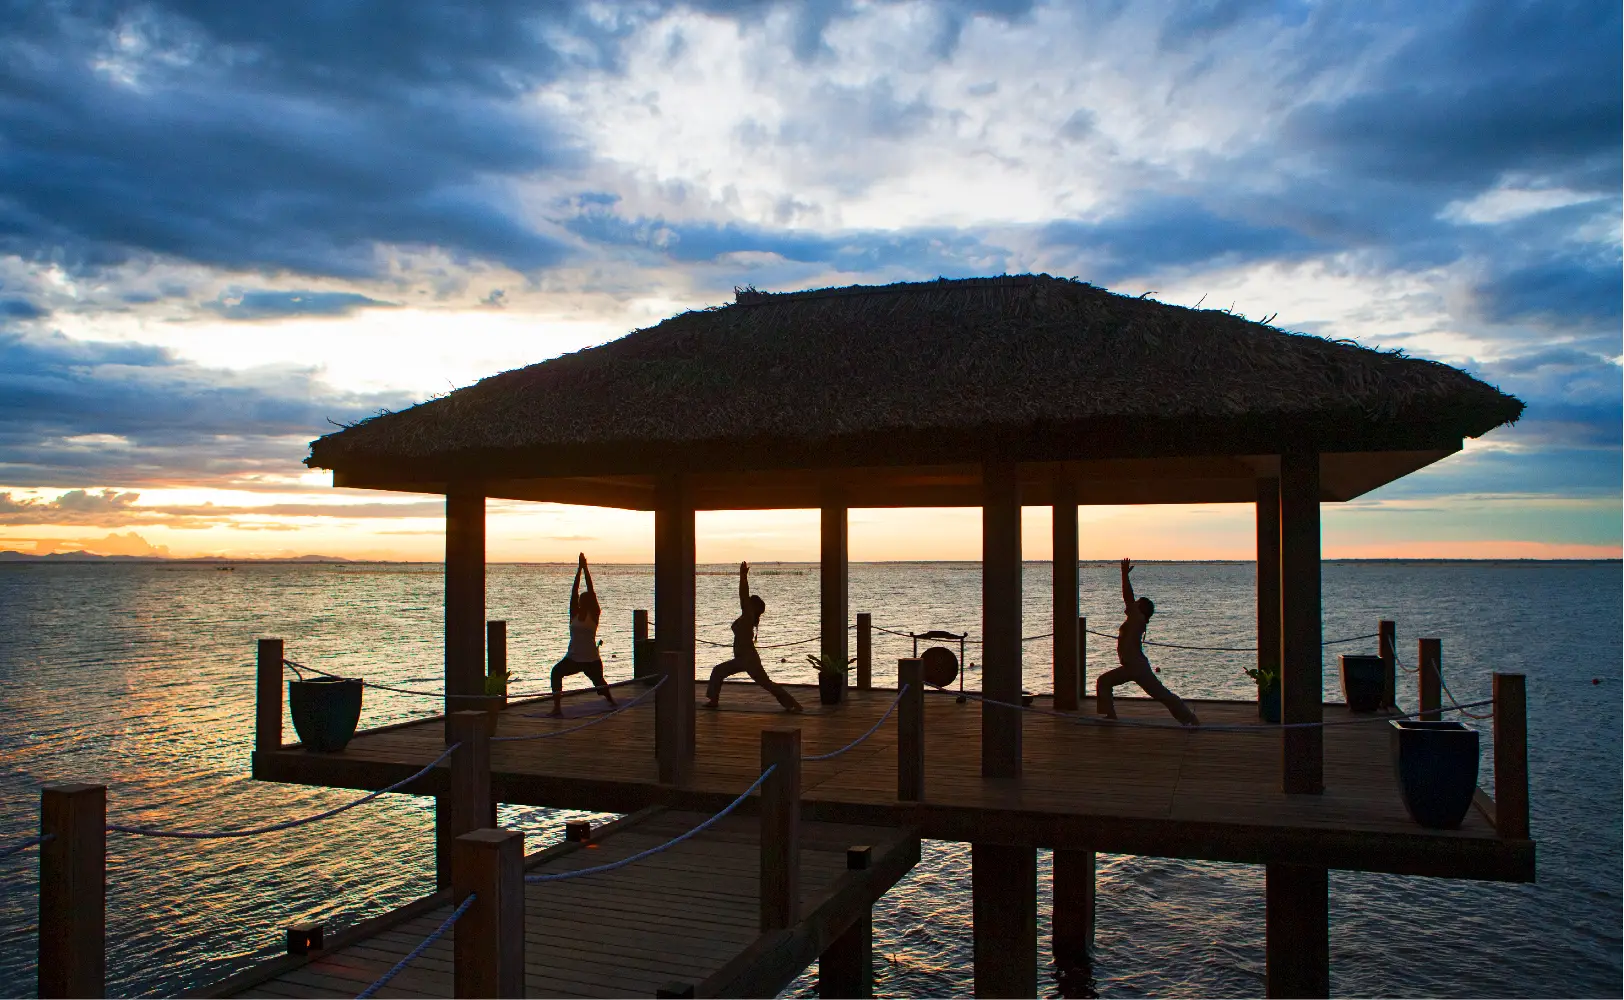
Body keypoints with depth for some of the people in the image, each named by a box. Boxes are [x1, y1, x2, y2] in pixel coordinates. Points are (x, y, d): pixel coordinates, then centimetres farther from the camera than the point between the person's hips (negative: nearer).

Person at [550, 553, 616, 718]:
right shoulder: (574, 614, 0)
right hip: (573, 658, 2)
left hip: (592, 659, -2)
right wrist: (579, 569, -10)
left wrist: (586, 568, -14)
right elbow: (574, 591, -6)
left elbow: (591, 591, -12)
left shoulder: (594, 615, -6)